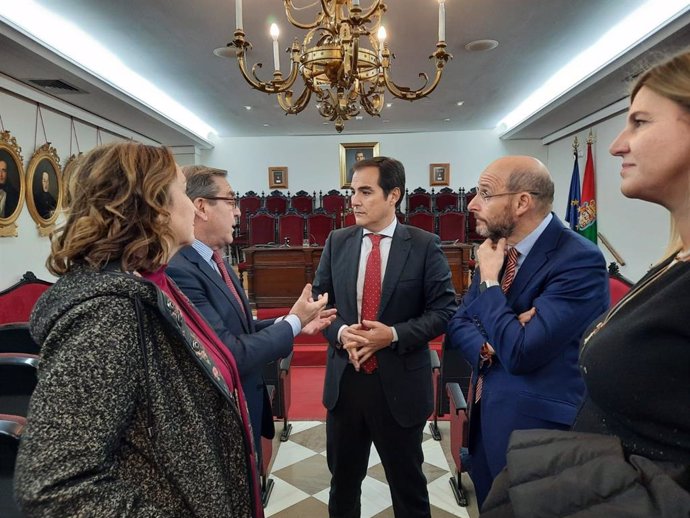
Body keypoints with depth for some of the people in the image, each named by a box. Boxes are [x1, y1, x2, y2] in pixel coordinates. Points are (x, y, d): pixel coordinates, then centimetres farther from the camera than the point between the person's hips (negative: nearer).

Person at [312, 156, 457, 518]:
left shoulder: (425, 245, -8)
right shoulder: (337, 242, 1)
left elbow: (444, 310, -9)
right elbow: (319, 300, 6)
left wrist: (393, 335, -21)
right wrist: (340, 332, -14)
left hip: (400, 383, -3)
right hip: (345, 379, 3)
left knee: (407, 482, 19)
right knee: (343, 479, 23)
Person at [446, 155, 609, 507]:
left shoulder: (580, 260, -22)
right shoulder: (498, 247, 2)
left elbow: (519, 353, -28)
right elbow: (458, 324, 7)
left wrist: (489, 280, -18)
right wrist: (489, 345, -15)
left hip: (534, 426, -7)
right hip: (487, 415, 7)